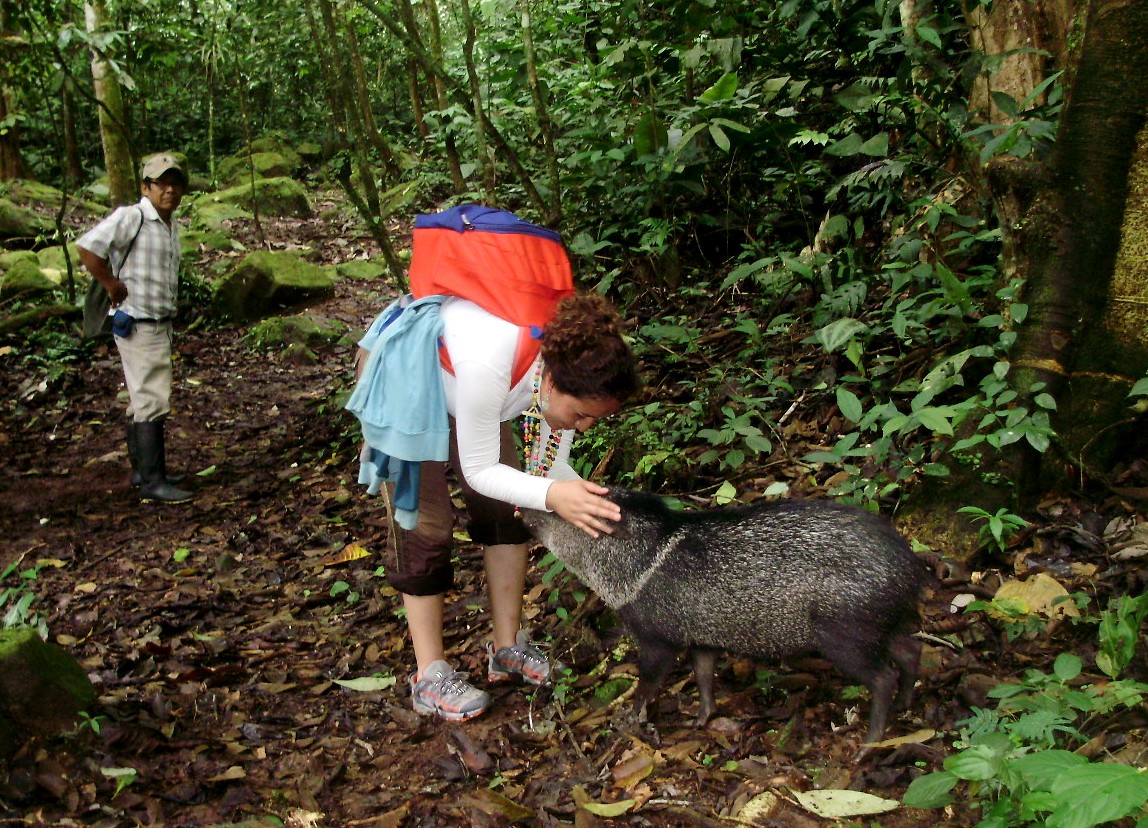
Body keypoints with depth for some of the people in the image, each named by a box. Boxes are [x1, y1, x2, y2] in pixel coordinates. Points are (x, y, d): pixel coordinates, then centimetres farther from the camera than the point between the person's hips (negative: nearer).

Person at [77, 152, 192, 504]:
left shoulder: (172, 225, 12)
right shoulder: (131, 217, -14)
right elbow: (88, 247, -23)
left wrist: (168, 311, 11)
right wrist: (113, 286, -17)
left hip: (161, 323, 9)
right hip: (137, 324, -9)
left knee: (142, 400, 17)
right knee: (152, 401, -10)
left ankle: (142, 470, 28)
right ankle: (152, 481, -6)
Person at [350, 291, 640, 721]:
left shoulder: (573, 368, -25)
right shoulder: (489, 363, -45)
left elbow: (549, 467, -12)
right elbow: (479, 470, -32)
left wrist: (585, 500, -30)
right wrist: (552, 495, -46)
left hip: (452, 381, 6)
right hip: (396, 371, -6)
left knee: (509, 504, -1)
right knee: (424, 524, -8)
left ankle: (508, 646, 13)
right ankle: (430, 675, 3)